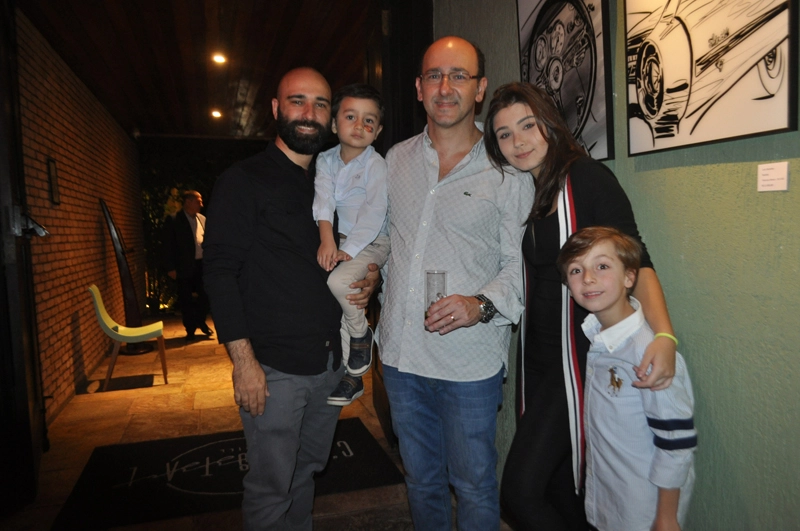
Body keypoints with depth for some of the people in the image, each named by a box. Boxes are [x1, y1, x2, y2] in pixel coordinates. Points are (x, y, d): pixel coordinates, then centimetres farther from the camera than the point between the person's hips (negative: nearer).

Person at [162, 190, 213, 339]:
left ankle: (201, 322, 30)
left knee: (205, 296, 8)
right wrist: (170, 268, -10)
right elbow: (167, 245, -6)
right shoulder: (173, 220, -5)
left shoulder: (203, 219, 10)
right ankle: (190, 328, 19)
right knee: (186, 299, 5)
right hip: (185, 267, -4)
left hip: (203, 264, 4)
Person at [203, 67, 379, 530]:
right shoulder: (244, 181, -5)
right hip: (274, 367, -5)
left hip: (331, 361, 6)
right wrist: (244, 360, -16)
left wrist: (371, 273, 0)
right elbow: (220, 272, -11)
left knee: (307, 471, 20)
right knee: (271, 490, 4)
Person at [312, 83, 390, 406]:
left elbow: (374, 213, -18)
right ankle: (352, 376, 20)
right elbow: (323, 200, -10)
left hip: (371, 241, -6)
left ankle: (361, 335, -2)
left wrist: (349, 249, -24)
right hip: (341, 239, 6)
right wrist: (327, 240, -24)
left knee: (339, 281, -31)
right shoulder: (326, 160, 3)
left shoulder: (376, 165, -13)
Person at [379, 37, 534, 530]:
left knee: (474, 484, 12)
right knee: (422, 478, 22)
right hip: (401, 351, 4)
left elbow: (520, 262, -5)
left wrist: (482, 304, -21)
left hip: (470, 359, -4)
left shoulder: (507, 171, -4)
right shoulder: (396, 160, 8)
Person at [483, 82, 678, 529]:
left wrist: (664, 336, -31)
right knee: (555, 485, 16)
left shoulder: (588, 178, -11)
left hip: (578, 359, -7)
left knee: (520, 491, -6)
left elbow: (636, 261, -17)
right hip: (538, 358, 7)